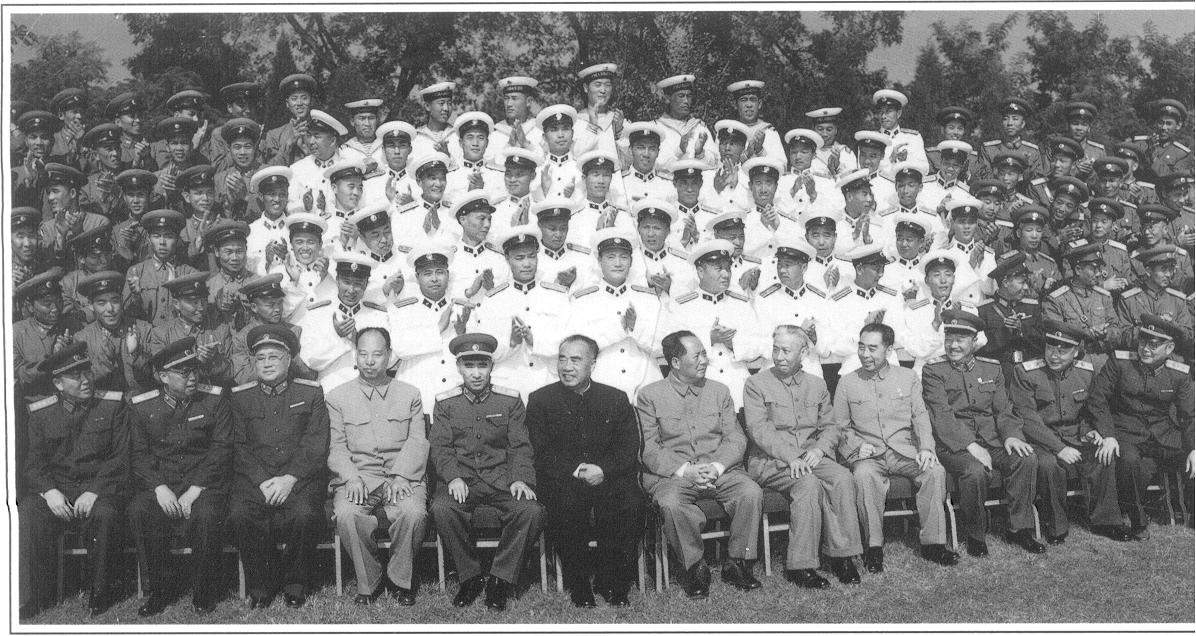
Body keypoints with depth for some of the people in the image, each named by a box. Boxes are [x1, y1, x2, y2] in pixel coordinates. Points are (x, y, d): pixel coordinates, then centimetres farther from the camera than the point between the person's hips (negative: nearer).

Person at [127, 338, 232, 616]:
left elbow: (221, 449, -4)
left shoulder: (214, 399, 1)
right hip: (160, 486, 2)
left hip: (203, 485, -2)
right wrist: (159, 488, -14)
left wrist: (194, 490, -14)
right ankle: (162, 587, -8)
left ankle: (204, 592, -10)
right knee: (139, 511, -28)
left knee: (207, 514, -33)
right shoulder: (141, 406, 6)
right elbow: (139, 454, 4)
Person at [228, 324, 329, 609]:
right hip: (254, 478, 2)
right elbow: (239, 446, 5)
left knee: (305, 514, -30)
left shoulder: (310, 393, 9)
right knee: (239, 515, -28)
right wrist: (262, 482, -11)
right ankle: (261, 585, -6)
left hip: (300, 476, -1)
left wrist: (290, 478, -14)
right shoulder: (240, 397, 13)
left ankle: (295, 583, -6)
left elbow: (316, 444, 0)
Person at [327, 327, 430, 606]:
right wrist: (352, 478, -14)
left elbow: (417, 442, 5)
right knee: (346, 515, -32)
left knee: (414, 512, -31)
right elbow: (336, 447, 5)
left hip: (401, 476, 0)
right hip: (356, 477, 0)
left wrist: (401, 476, -13)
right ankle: (369, 583, -9)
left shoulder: (410, 395, 16)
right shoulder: (337, 397, 14)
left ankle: (400, 580, -6)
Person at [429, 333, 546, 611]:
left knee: (531, 511, -29)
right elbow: (440, 448, 3)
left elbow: (520, 447, 4)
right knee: (441, 510, -33)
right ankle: (470, 576, -11)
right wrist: (453, 477, -17)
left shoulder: (510, 400, 7)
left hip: (501, 478, 0)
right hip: (461, 479, 0)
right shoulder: (445, 402, 8)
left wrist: (520, 479, -14)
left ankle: (500, 580, -10)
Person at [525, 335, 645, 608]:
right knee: (567, 504, -34)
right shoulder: (540, 399, 9)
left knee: (631, 503, -29)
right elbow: (542, 453, -1)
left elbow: (629, 450, 4)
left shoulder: (616, 399, 12)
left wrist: (603, 470, -15)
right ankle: (578, 586, -15)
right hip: (562, 480, -1)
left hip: (609, 477, 1)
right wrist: (575, 471, -17)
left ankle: (611, 584, -10)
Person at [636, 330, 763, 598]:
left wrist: (716, 467, -11)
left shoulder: (719, 391, 17)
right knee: (671, 504, -35)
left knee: (752, 493, -26)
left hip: (720, 470, 3)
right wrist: (685, 470, -16)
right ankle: (694, 568, -12)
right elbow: (648, 449, -3)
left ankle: (737, 563, -7)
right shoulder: (649, 395, 5)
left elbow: (736, 438, 9)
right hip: (671, 474, -3)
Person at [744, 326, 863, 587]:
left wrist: (819, 449, -8)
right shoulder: (756, 384, 2)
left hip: (810, 457, 4)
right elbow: (758, 430, -9)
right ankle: (799, 565, -26)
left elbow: (829, 426, 15)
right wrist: (790, 458, -20)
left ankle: (841, 554, -18)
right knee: (809, 485, -32)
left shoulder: (817, 385, 17)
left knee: (842, 478, -26)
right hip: (769, 461, -4)